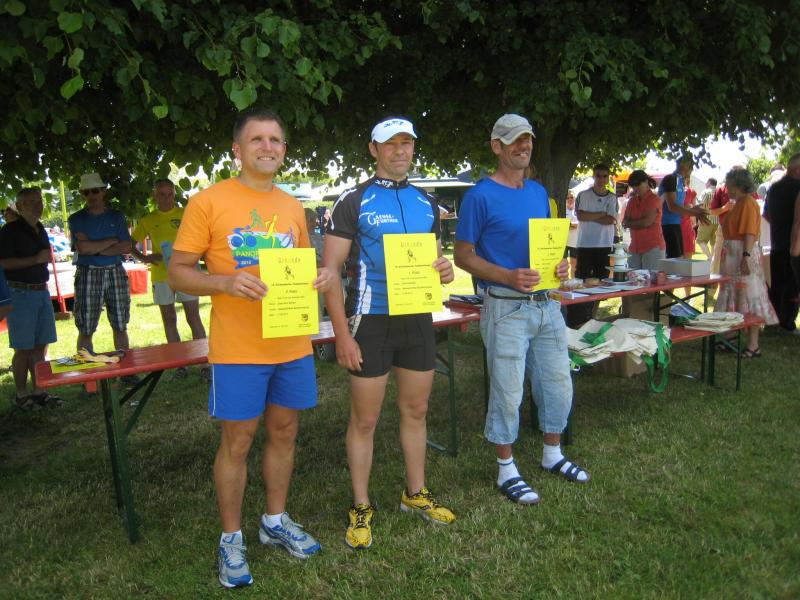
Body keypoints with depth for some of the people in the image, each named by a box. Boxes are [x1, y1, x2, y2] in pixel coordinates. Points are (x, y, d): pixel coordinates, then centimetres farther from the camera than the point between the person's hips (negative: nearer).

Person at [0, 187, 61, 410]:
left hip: (42, 292, 7)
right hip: (21, 294, -7)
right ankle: (21, 395, 7)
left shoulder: (40, 229, 14)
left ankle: (38, 391, 17)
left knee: (41, 346, 9)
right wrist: (35, 259, -18)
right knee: (23, 348, -2)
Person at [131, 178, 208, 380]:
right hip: (161, 275, 3)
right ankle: (180, 364, 15)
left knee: (194, 318, -5)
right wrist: (144, 258, -3)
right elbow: (130, 244, 14)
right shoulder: (147, 220, 7)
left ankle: (204, 363, -4)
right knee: (169, 321, 7)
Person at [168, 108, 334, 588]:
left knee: (285, 432, 15)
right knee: (237, 441, 5)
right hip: (238, 349, -5)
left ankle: (276, 521, 35)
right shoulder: (209, 202, -5)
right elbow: (178, 273, -5)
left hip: (293, 345, 5)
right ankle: (232, 539, 24)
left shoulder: (294, 207, 10)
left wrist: (323, 276, -2)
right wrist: (227, 281, -22)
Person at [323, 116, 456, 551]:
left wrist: (444, 270, -5)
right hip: (370, 323, -5)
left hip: (417, 320, 5)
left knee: (416, 411, 14)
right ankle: (361, 508, 18)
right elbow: (330, 270, -9)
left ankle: (416, 494, 31)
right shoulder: (353, 202, -5)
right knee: (364, 420, 3)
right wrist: (342, 334, -16)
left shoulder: (426, 203, 11)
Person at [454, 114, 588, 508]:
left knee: (558, 383, 15)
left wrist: (559, 265, -2)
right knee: (507, 391, 2)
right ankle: (506, 471, 19)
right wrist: (509, 277, -22)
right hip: (506, 307, -7)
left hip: (546, 303, 7)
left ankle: (553, 455, 36)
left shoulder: (539, 192, 12)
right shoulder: (480, 196, -9)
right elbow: (463, 256, -9)